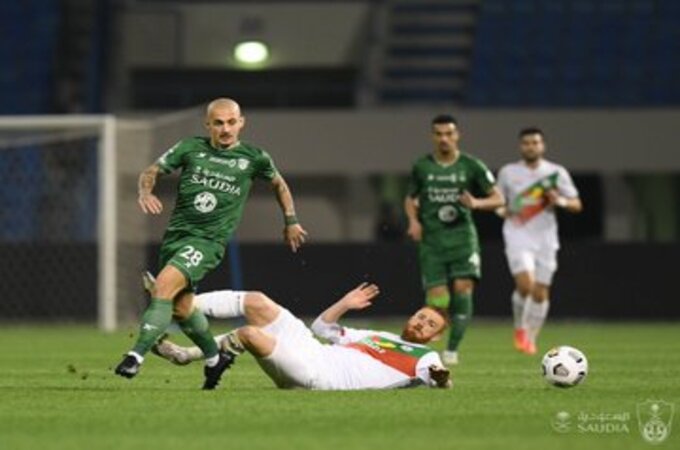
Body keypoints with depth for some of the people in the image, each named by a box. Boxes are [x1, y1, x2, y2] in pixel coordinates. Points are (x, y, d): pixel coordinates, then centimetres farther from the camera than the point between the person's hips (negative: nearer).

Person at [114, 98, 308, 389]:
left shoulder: (254, 158, 2)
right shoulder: (190, 148, 4)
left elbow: (278, 183, 22)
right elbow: (151, 171, 7)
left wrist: (291, 221, 24)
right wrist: (145, 192, -15)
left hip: (208, 240, -4)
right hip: (176, 233, 4)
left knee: (164, 285, -26)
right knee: (181, 307, 12)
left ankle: (137, 356, -28)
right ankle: (214, 359, 37)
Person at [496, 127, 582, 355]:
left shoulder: (556, 173, 5)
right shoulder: (508, 172, 6)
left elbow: (577, 205, 6)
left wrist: (561, 201, -15)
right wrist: (502, 211, -5)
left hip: (545, 237, 2)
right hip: (518, 235, -2)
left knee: (541, 292, 2)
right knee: (525, 284, -21)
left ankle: (531, 339, 18)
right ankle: (520, 328, 3)